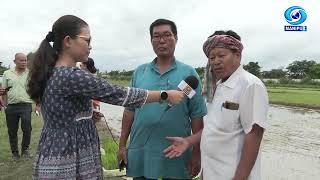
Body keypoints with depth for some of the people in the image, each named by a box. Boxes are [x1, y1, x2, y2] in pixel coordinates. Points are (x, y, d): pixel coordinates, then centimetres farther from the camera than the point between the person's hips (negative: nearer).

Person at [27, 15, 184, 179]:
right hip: (68, 164, -9)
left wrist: (88, 114, 6)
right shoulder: (70, 76, -23)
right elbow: (118, 95, -23)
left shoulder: (50, 73, 5)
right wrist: (166, 95, -16)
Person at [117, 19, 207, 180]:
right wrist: (122, 145, 5)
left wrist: (196, 154, -6)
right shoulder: (139, 72, 4)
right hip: (139, 153, 3)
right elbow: (130, 110, 6)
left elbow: (197, 116, -5)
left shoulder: (188, 73, -4)